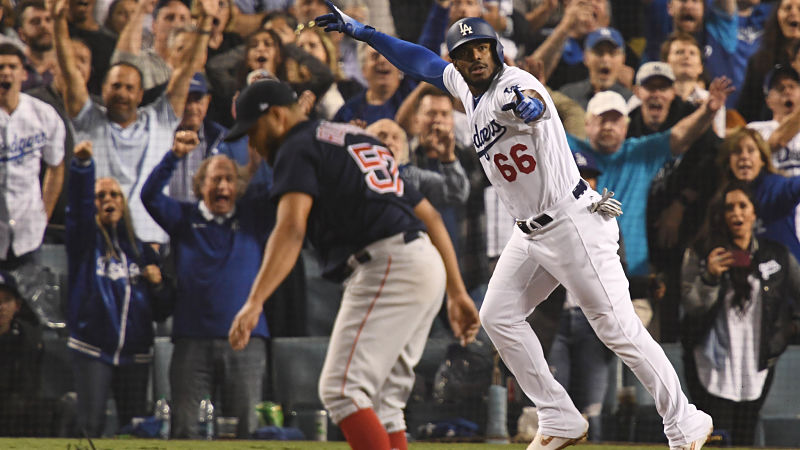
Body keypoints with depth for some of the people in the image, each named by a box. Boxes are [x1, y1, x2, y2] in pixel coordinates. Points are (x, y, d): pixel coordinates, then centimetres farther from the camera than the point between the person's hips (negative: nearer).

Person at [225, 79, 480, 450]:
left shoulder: (298, 148, 1)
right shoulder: (361, 140, 28)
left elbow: (291, 229, -17)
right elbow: (430, 216, 26)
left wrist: (255, 302, -26)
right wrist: (457, 292, 24)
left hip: (384, 266, -9)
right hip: (427, 266, 9)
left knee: (341, 389, -13)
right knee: (381, 402, 12)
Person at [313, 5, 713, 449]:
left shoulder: (512, 84, -18)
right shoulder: (466, 86, 8)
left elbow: (535, 105, -43)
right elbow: (421, 61, 24)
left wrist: (528, 105, -66)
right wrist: (362, 32, 24)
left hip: (575, 224, -10)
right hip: (531, 233, 10)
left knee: (619, 328, -11)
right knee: (498, 316, 10)